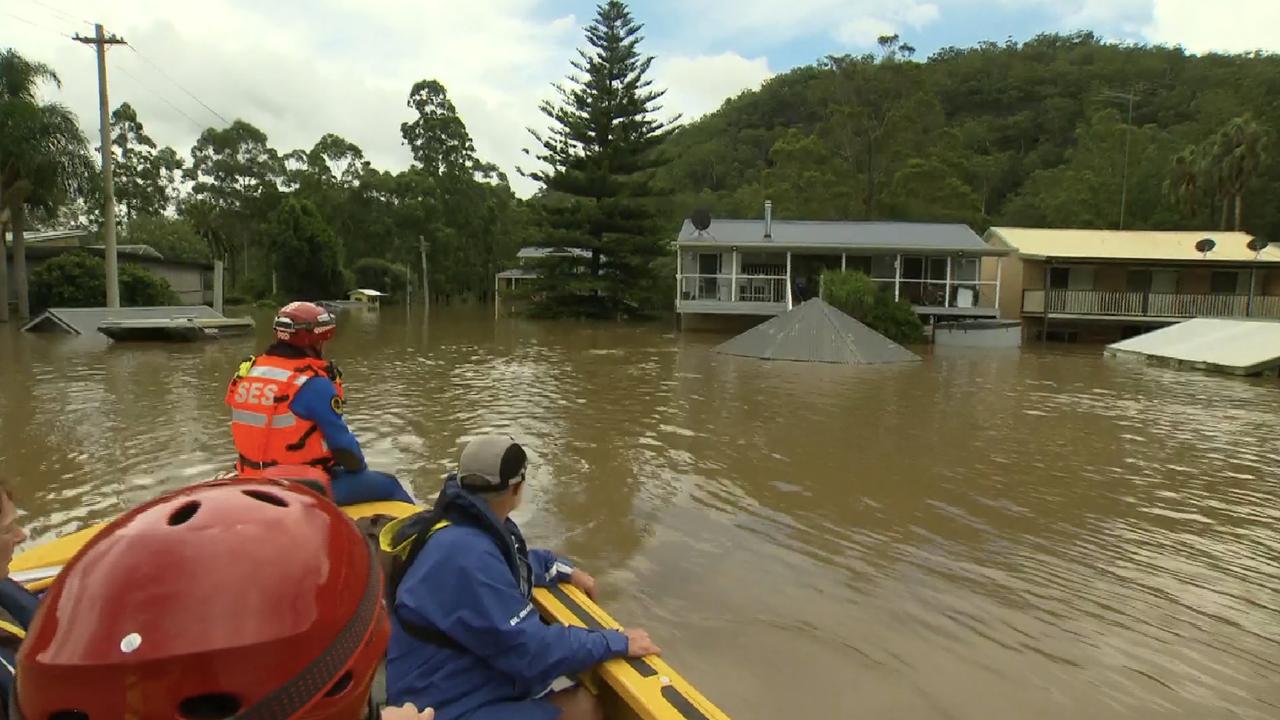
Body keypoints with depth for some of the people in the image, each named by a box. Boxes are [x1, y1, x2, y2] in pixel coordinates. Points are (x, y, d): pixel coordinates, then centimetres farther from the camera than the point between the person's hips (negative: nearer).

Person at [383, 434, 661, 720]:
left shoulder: (472, 522, 2)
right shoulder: (464, 554, -29)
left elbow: (515, 563, 24)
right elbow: (530, 648, -26)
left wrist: (567, 571, 15)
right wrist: (616, 642, -17)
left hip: (467, 682, 9)